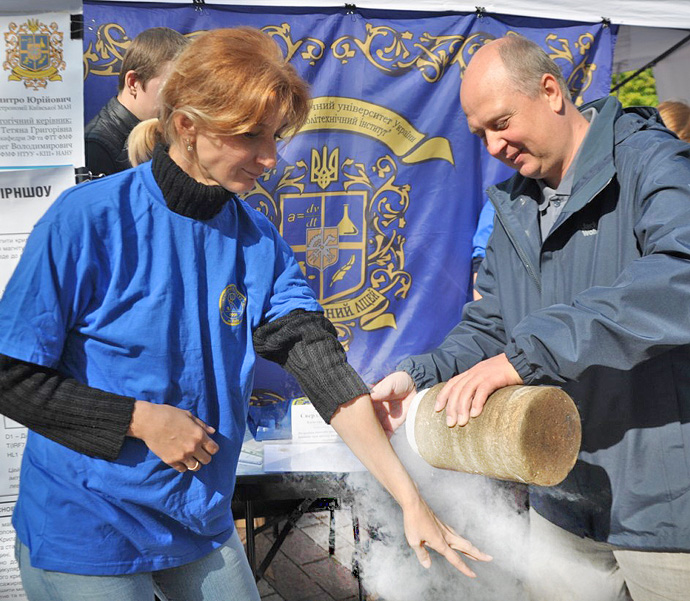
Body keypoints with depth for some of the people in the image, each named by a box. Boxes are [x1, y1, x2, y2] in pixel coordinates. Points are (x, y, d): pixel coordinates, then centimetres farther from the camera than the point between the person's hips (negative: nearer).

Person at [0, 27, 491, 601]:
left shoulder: (259, 242, -4)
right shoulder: (86, 220, -17)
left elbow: (323, 365, -12)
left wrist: (412, 501, -18)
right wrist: (142, 420, -19)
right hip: (85, 530, -4)